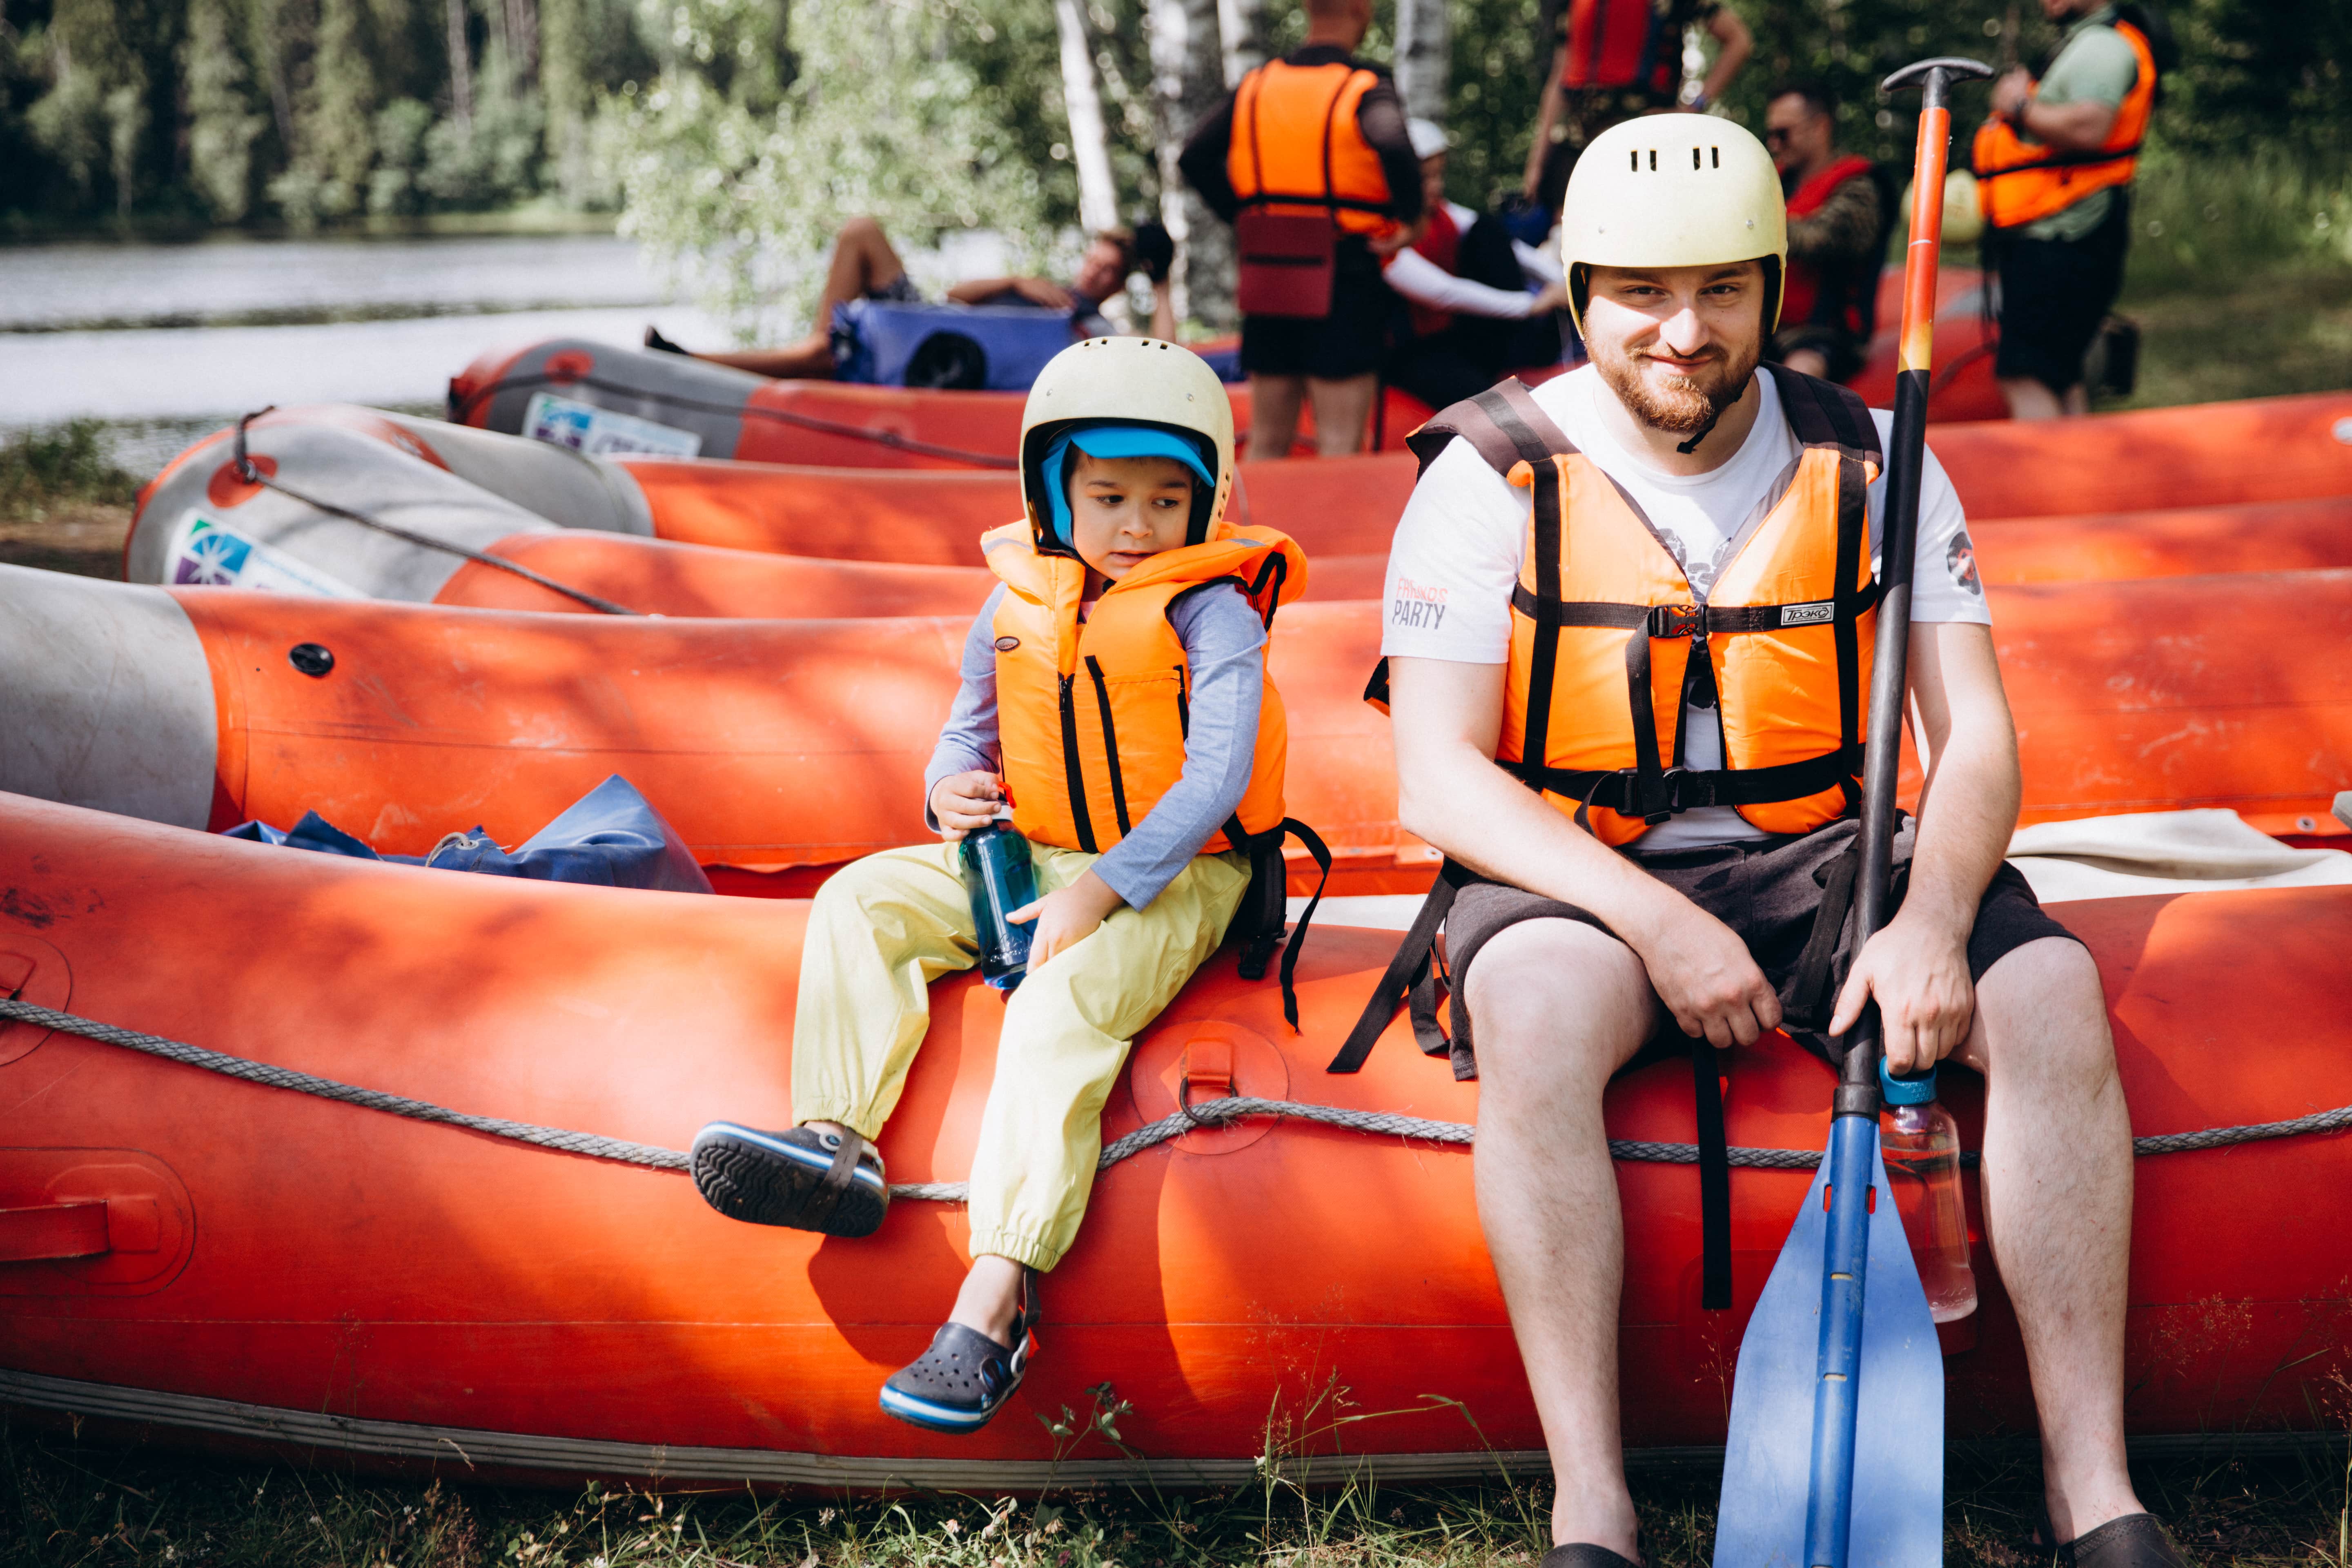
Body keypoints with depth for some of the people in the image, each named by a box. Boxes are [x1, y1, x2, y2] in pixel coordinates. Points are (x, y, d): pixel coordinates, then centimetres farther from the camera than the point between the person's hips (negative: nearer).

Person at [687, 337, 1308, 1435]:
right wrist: (953, 789, -7)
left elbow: (1217, 777, -19)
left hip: (1175, 874, -7)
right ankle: (836, 1144, -22)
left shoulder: (1210, 613, -10)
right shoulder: (1015, 609, 6)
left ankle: (995, 1294, -38)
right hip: (1030, 857, 7)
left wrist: (1103, 891, -27)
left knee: (1061, 1007, -32)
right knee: (860, 901, -8)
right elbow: (969, 733, 19)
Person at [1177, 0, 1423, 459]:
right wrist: (1409, 218, -13)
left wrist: (1242, 217, 12)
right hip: (1346, 281, -5)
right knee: (1340, 446, -3)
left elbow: (1195, 158, 8)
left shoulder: (1257, 86, 9)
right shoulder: (1366, 89, -8)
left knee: (1267, 440, 14)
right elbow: (1395, 150, -28)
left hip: (1268, 275, 5)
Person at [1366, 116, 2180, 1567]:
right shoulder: (1492, 477, -4)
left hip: (1815, 863, 3)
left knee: (2049, 986, -24)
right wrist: (1659, 923, -23)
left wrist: (1935, 916, -22)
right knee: (1537, 1005, -37)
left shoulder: (1864, 462, 4)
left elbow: (1974, 734, 0)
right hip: (1578, 875, -2)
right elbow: (1439, 780, -10)